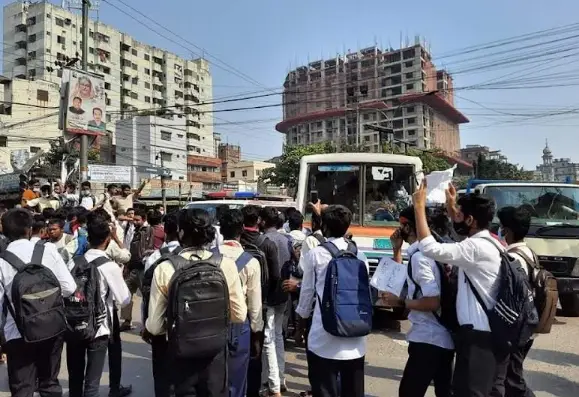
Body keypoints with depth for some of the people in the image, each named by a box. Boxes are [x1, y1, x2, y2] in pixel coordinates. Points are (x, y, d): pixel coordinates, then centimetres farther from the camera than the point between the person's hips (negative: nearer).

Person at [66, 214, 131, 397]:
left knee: (75, 378, 19)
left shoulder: (73, 262, -3)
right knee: (92, 382, 7)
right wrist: (121, 278, 6)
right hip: (98, 329, -4)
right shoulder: (110, 266, -16)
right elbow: (124, 299, -9)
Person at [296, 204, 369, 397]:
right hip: (355, 338, 4)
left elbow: (307, 291, 1)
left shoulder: (315, 255, -7)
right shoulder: (360, 256, 2)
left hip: (324, 337, -3)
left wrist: (302, 314, 20)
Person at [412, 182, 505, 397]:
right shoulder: (484, 243, 11)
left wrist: (419, 206, -20)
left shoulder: (477, 247, -20)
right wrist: (451, 207, 30)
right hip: (482, 333, 10)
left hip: (478, 336, -10)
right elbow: (460, 242, 34)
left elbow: (430, 248, -28)